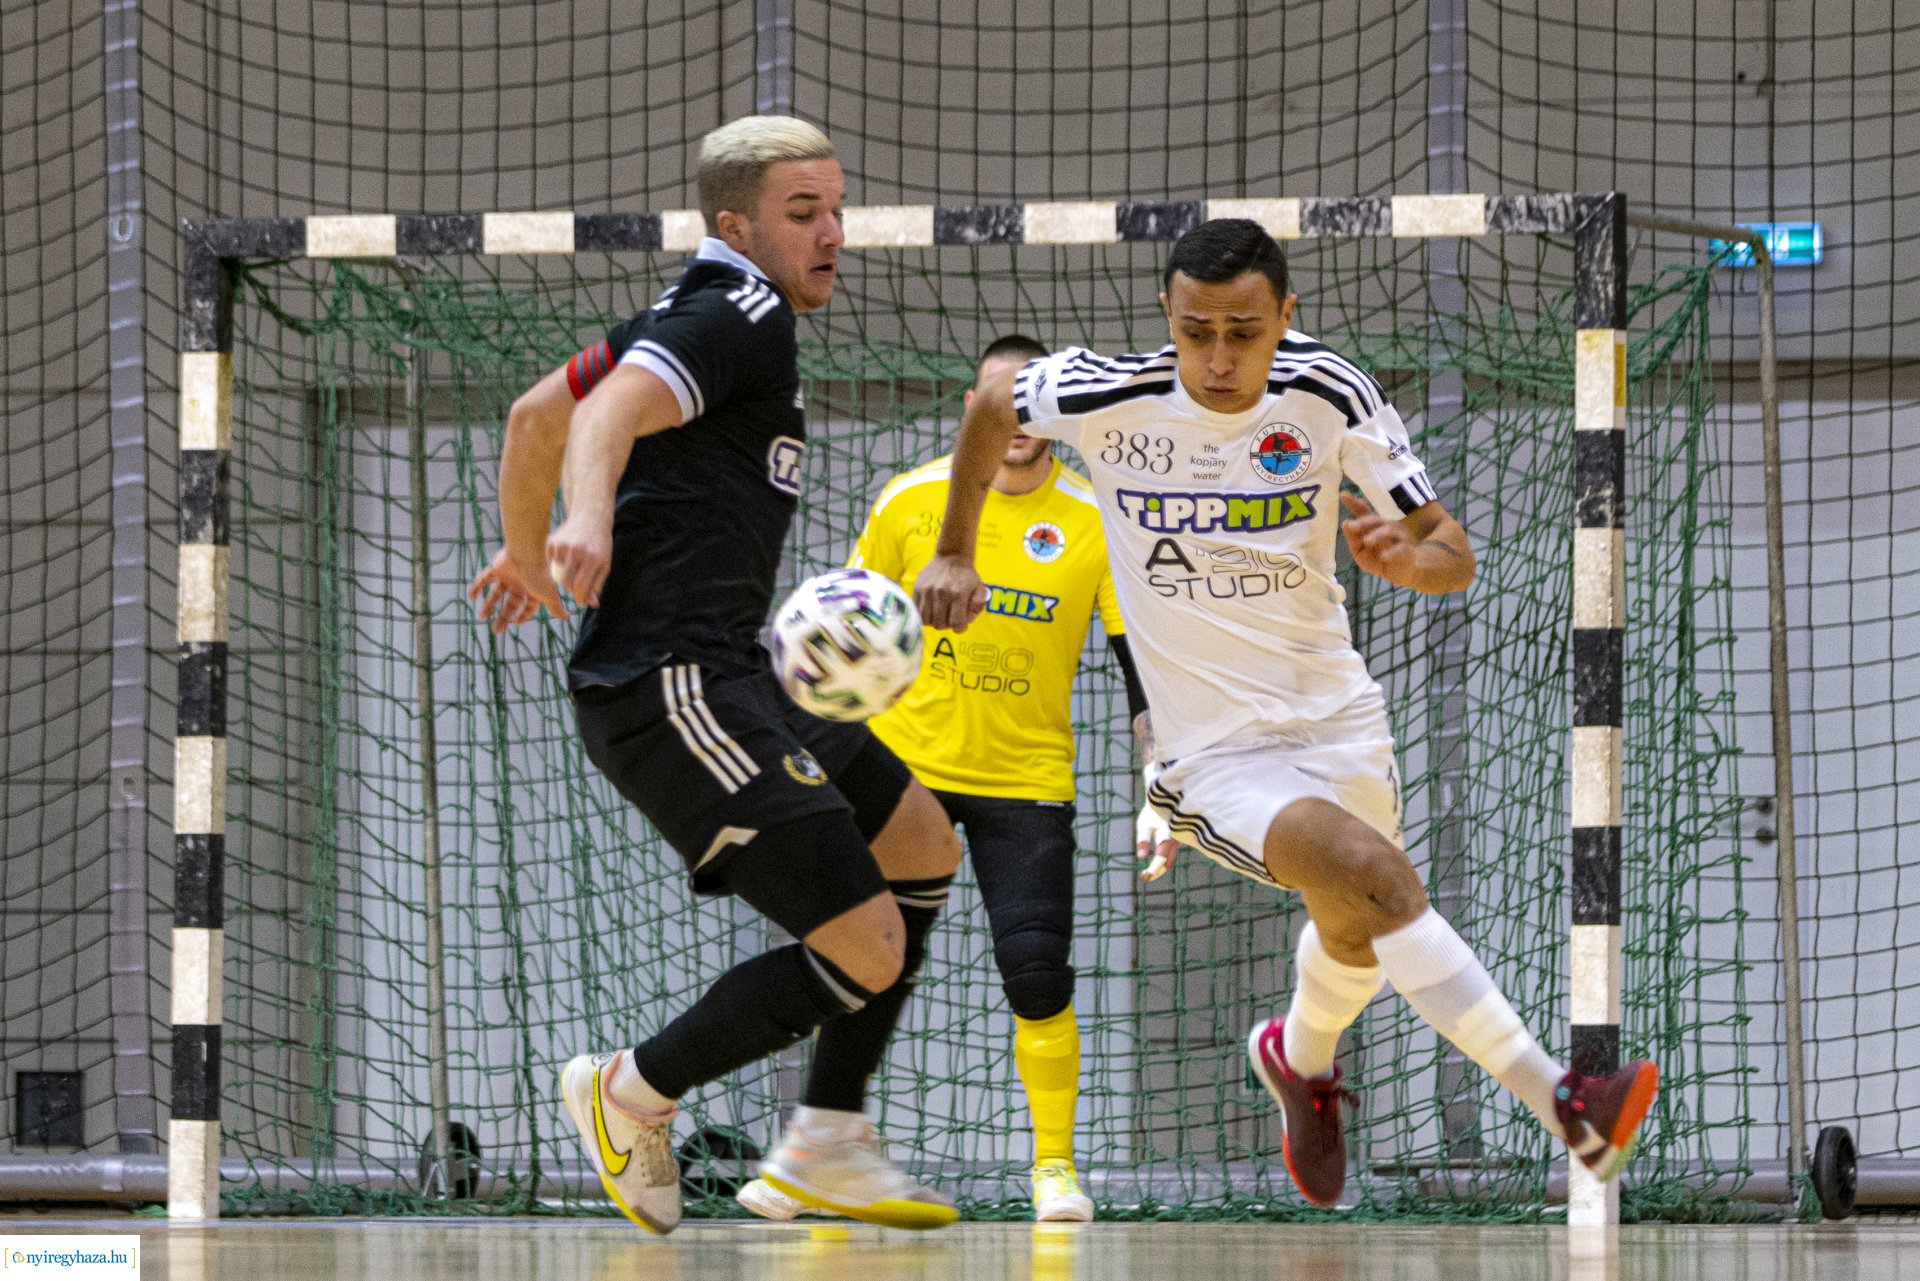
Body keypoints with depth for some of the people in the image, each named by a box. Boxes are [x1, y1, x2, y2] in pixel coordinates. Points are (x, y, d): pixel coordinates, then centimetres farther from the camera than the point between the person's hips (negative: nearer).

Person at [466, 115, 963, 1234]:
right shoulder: (744, 317, -11)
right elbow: (612, 411, -28)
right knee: (865, 948, -15)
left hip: (723, 677, 11)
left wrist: (527, 555, 45)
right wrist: (591, 524, -47)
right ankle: (635, 1093, 5)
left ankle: (826, 1145, 21)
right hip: (675, 688, -11)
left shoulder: (690, 315, 20)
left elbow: (539, 411, 30)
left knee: (922, 847, 21)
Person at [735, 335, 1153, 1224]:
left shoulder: (1097, 523, -6)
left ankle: (1054, 1166, 5)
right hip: (903, 764, 1)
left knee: (1037, 975, -11)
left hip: (1026, 778, -1)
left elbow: (1140, 658, -3)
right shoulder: (911, 502, -3)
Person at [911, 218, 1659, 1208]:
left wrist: (1410, 559, -28)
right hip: (1215, 754, -4)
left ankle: (1299, 1058, 58)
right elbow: (991, 405, 8)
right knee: (1369, 869, -29)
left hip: (1339, 717, 4)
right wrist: (954, 555, 13)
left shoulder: (1330, 398, -10)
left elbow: (1455, 558, -5)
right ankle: (1558, 1103, -33)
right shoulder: (1105, 400, -15)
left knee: (1356, 932, 22)